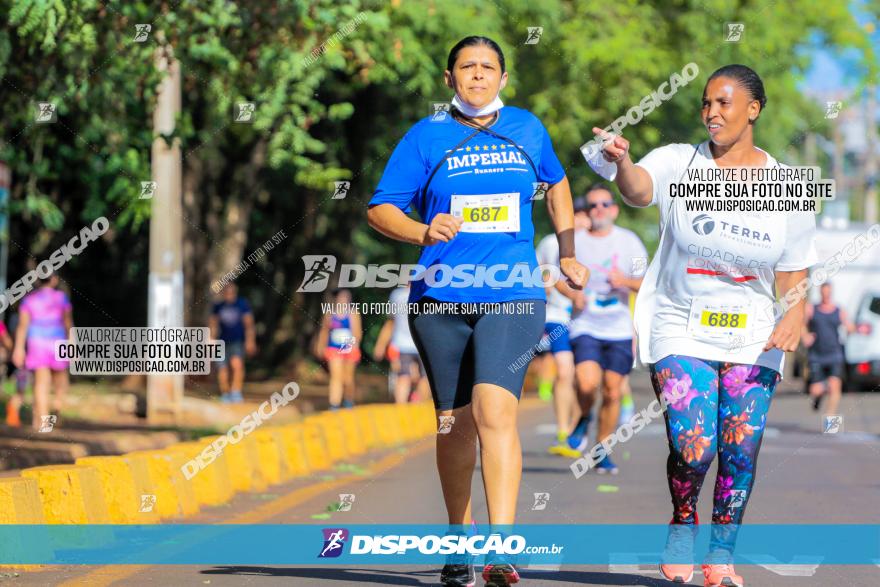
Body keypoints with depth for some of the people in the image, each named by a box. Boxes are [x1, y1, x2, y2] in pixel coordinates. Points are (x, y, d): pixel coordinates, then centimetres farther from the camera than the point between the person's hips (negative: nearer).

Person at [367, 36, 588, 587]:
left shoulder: (527, 129, 10)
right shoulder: (427, 137, 3)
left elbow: (557, 182, 29)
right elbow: (380, 209, -1)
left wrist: (568, 254, 25)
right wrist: (424, 233, -19)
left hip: (513, 297, -1)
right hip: (441, 299, 1)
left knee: (495, 410, -19)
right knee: (456, 421, 9)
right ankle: (459, 542, 26)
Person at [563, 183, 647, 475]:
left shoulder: (629, 241, 4)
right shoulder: (574, 242, 3)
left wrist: (626, 281, -17)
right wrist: (573, 294, -10)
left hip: (619, 329, 1)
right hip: (585, 327, -1)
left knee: (612, 392, -1)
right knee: (587, 384, -22)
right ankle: (584, 419, 11)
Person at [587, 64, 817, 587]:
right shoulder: (680, 163, -5)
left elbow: (793, 274, 6)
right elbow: (640, 190, -28)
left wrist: (795, 314, -14)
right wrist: (622, 163, -51)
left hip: (753, 339, 2)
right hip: (681, 330, -2)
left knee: (741, 451, -2)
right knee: (694, 446, -14)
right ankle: (682, 524, 16)